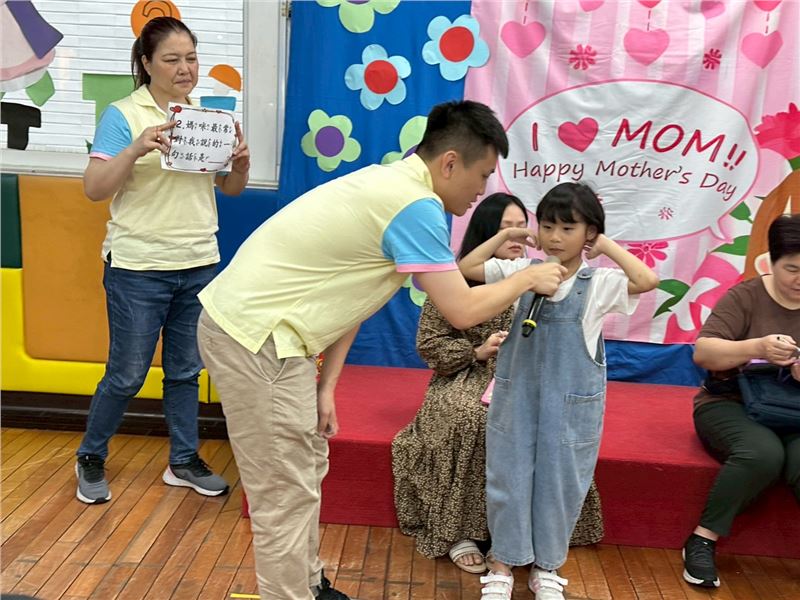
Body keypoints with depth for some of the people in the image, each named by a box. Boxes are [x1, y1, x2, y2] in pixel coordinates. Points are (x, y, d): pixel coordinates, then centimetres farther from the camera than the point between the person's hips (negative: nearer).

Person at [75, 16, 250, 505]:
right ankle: (90, 458, 27)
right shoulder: (123, 115, -7)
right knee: (127, 375, 4)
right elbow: (94, 189, -12)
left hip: (200, 265, 5)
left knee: (186, 370, 13)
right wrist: (135, 149, -27)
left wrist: (242, 160, -10)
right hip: (138, 269, -4)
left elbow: (231, 188, 11)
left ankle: (184, 461, 28)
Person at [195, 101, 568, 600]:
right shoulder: (415, 206, -18)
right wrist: (528, 278, 1)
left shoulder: (390, 183, 12)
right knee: (286, 495, -1)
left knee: (306, 469, 20)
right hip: (256, 336, -10)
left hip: (251, 321, 10)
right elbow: (463, 311, -17)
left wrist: (327, 385, 9)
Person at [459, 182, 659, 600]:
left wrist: (607, 246, -13)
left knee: (560, 483, 11)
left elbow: (647, 280, -25)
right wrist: (506, 235, -2)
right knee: (508, 478, 10)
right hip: (516, 394, 2)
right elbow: (466, 268, 0)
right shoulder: (524, 270, -1)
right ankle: (502, 565, 27)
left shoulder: (601, 283, -7)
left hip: (571, 403, -1)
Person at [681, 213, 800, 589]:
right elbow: (702, 353, -12)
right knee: (763, 452, -33)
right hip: (732, 404, -2)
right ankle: (702, 539, -18)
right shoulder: (746, 296, -3)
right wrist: (757, 348, -29)